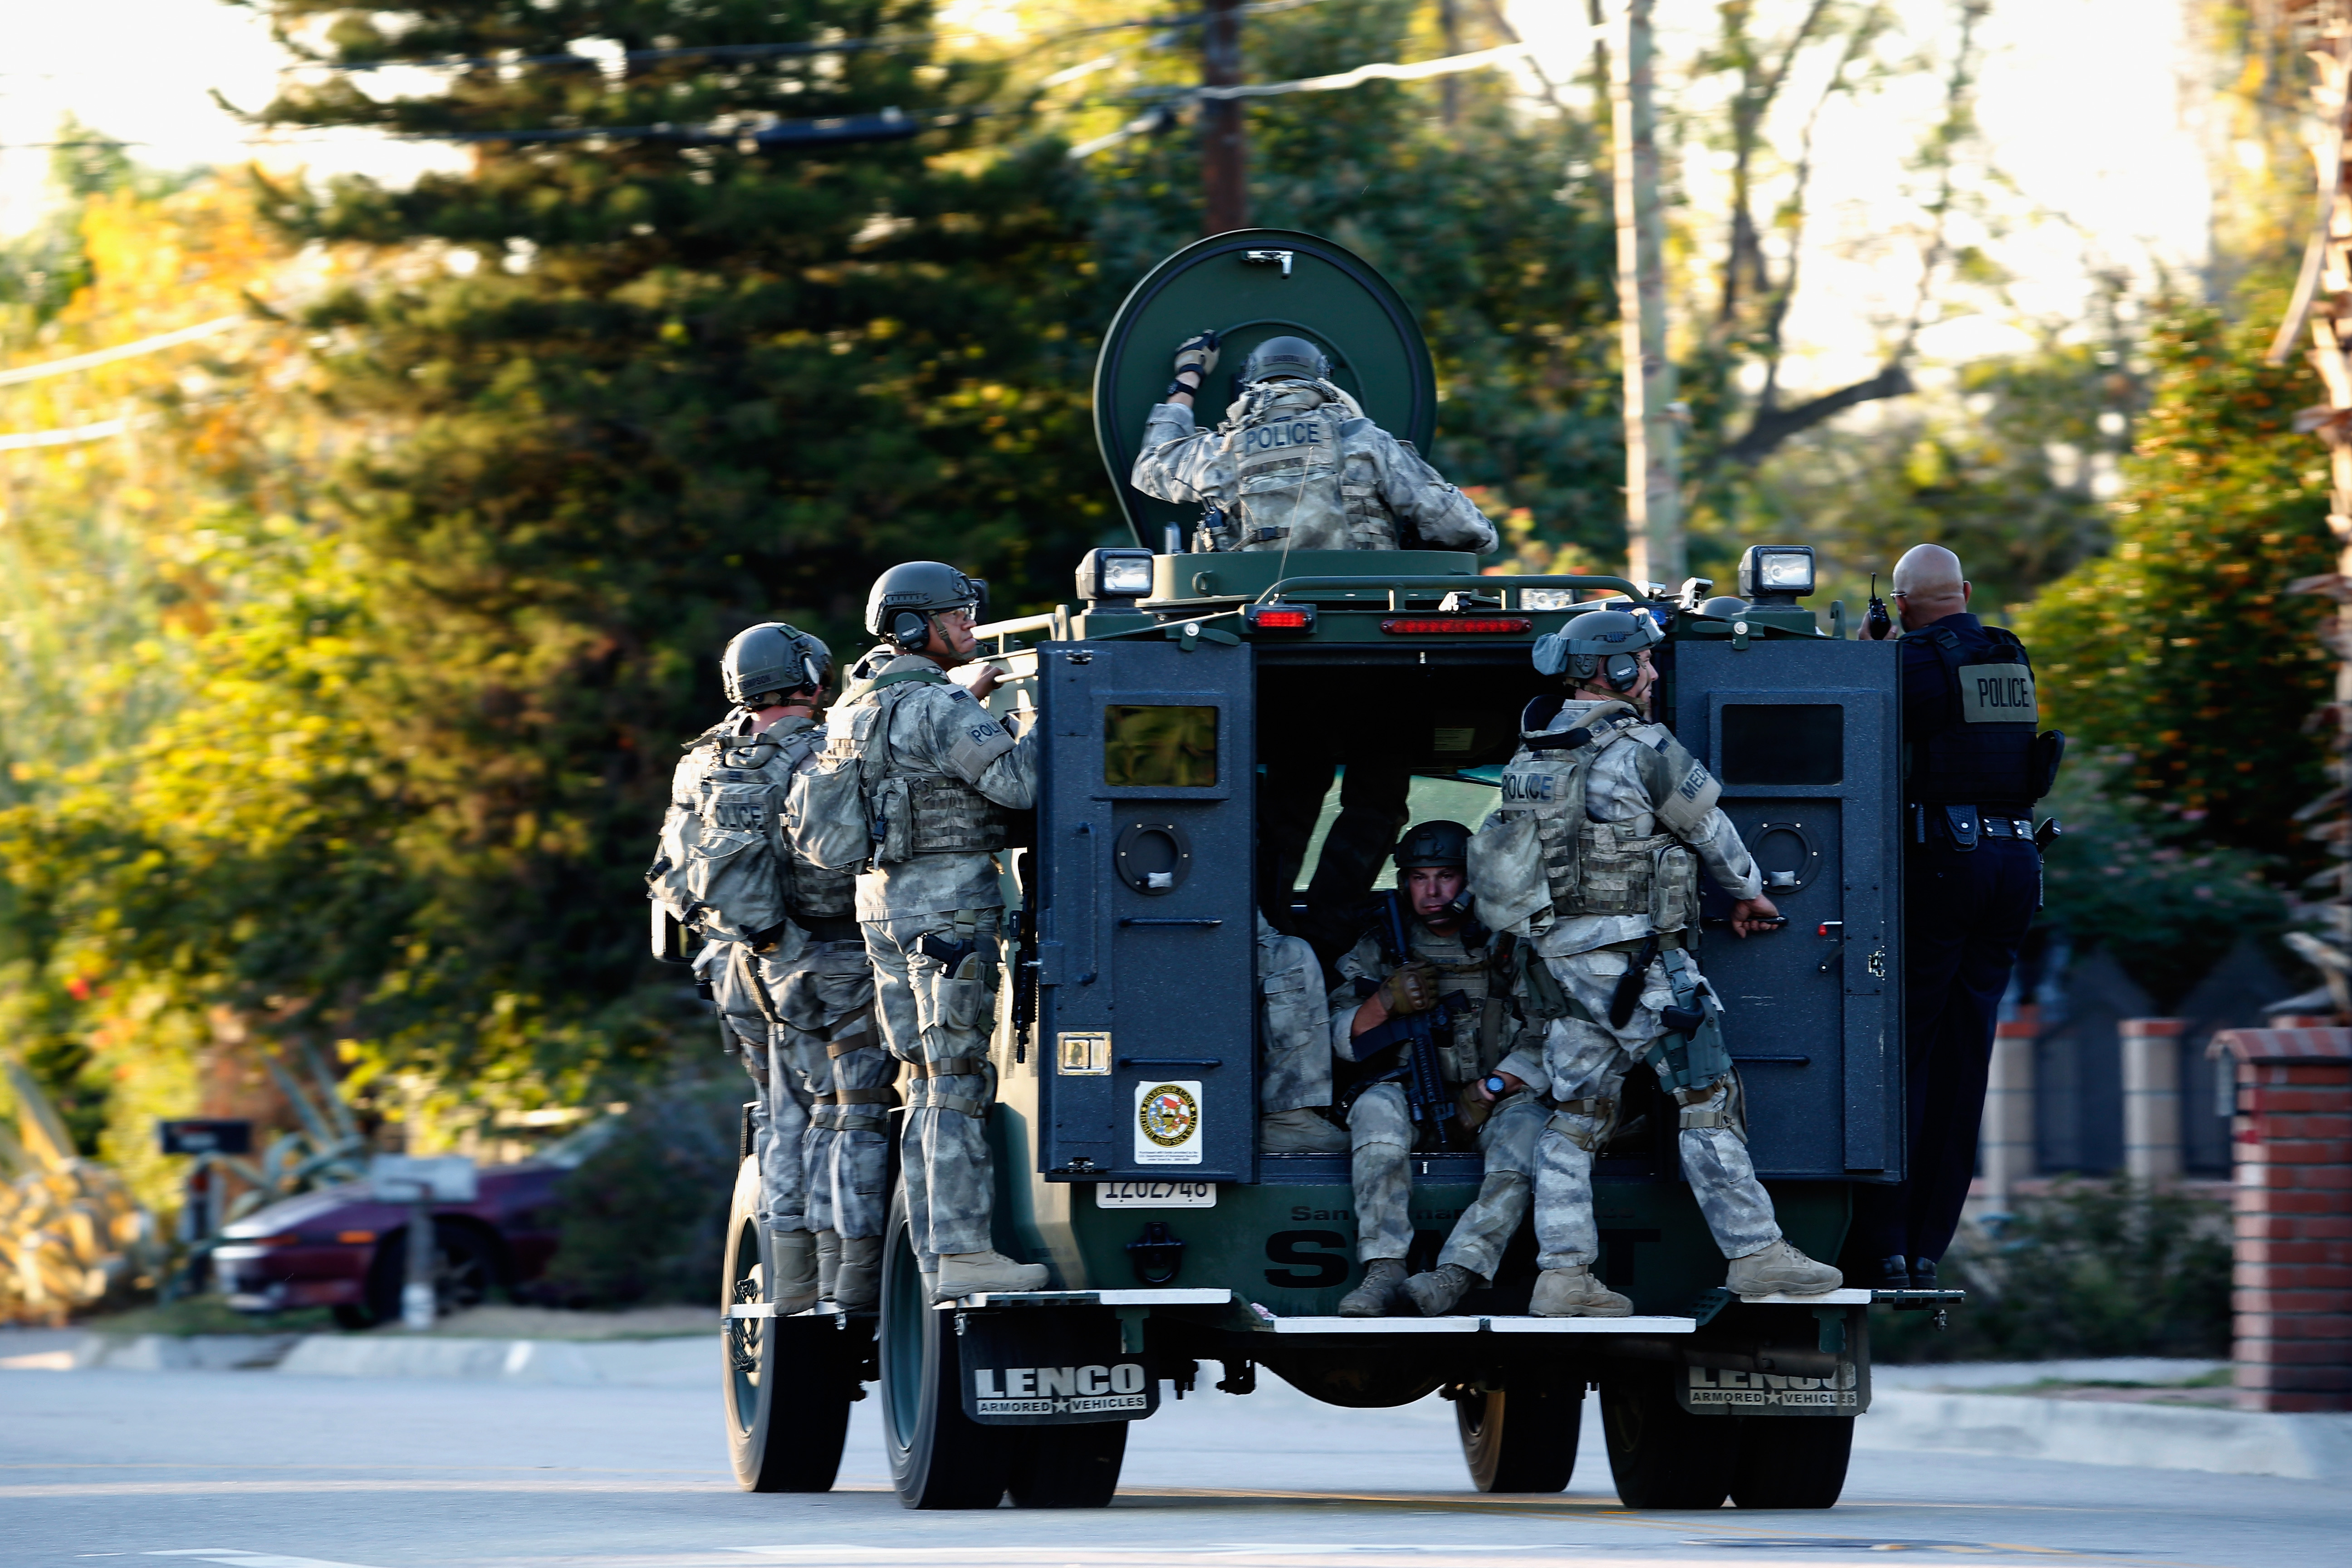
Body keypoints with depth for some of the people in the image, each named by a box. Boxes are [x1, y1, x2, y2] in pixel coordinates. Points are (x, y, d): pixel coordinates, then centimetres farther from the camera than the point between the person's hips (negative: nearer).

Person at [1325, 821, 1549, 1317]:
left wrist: (1488, 1095, -14)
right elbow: (1342, 1040, 7)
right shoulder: (1379, 949, 10)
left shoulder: (1509, 945, 4)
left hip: (1499, 1097, -1)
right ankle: (1384, 1271, -43)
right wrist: (1386, 1002, -14)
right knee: (1378, 1105, -33)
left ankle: (1450, 1279, -49)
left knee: (1527, 1125, -35)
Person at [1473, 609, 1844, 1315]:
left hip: (1563, 957, 8)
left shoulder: (1532, 756, 10)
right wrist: (1749, 892, 16)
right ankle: (1756, 1252, 1)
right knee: (1706, 1097, -1)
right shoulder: (1641, 749, -13)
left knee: (1578, 1112, 9)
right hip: (1635, 958, -8)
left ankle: (1563, 1276, 6)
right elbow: (1710, 825, -1)